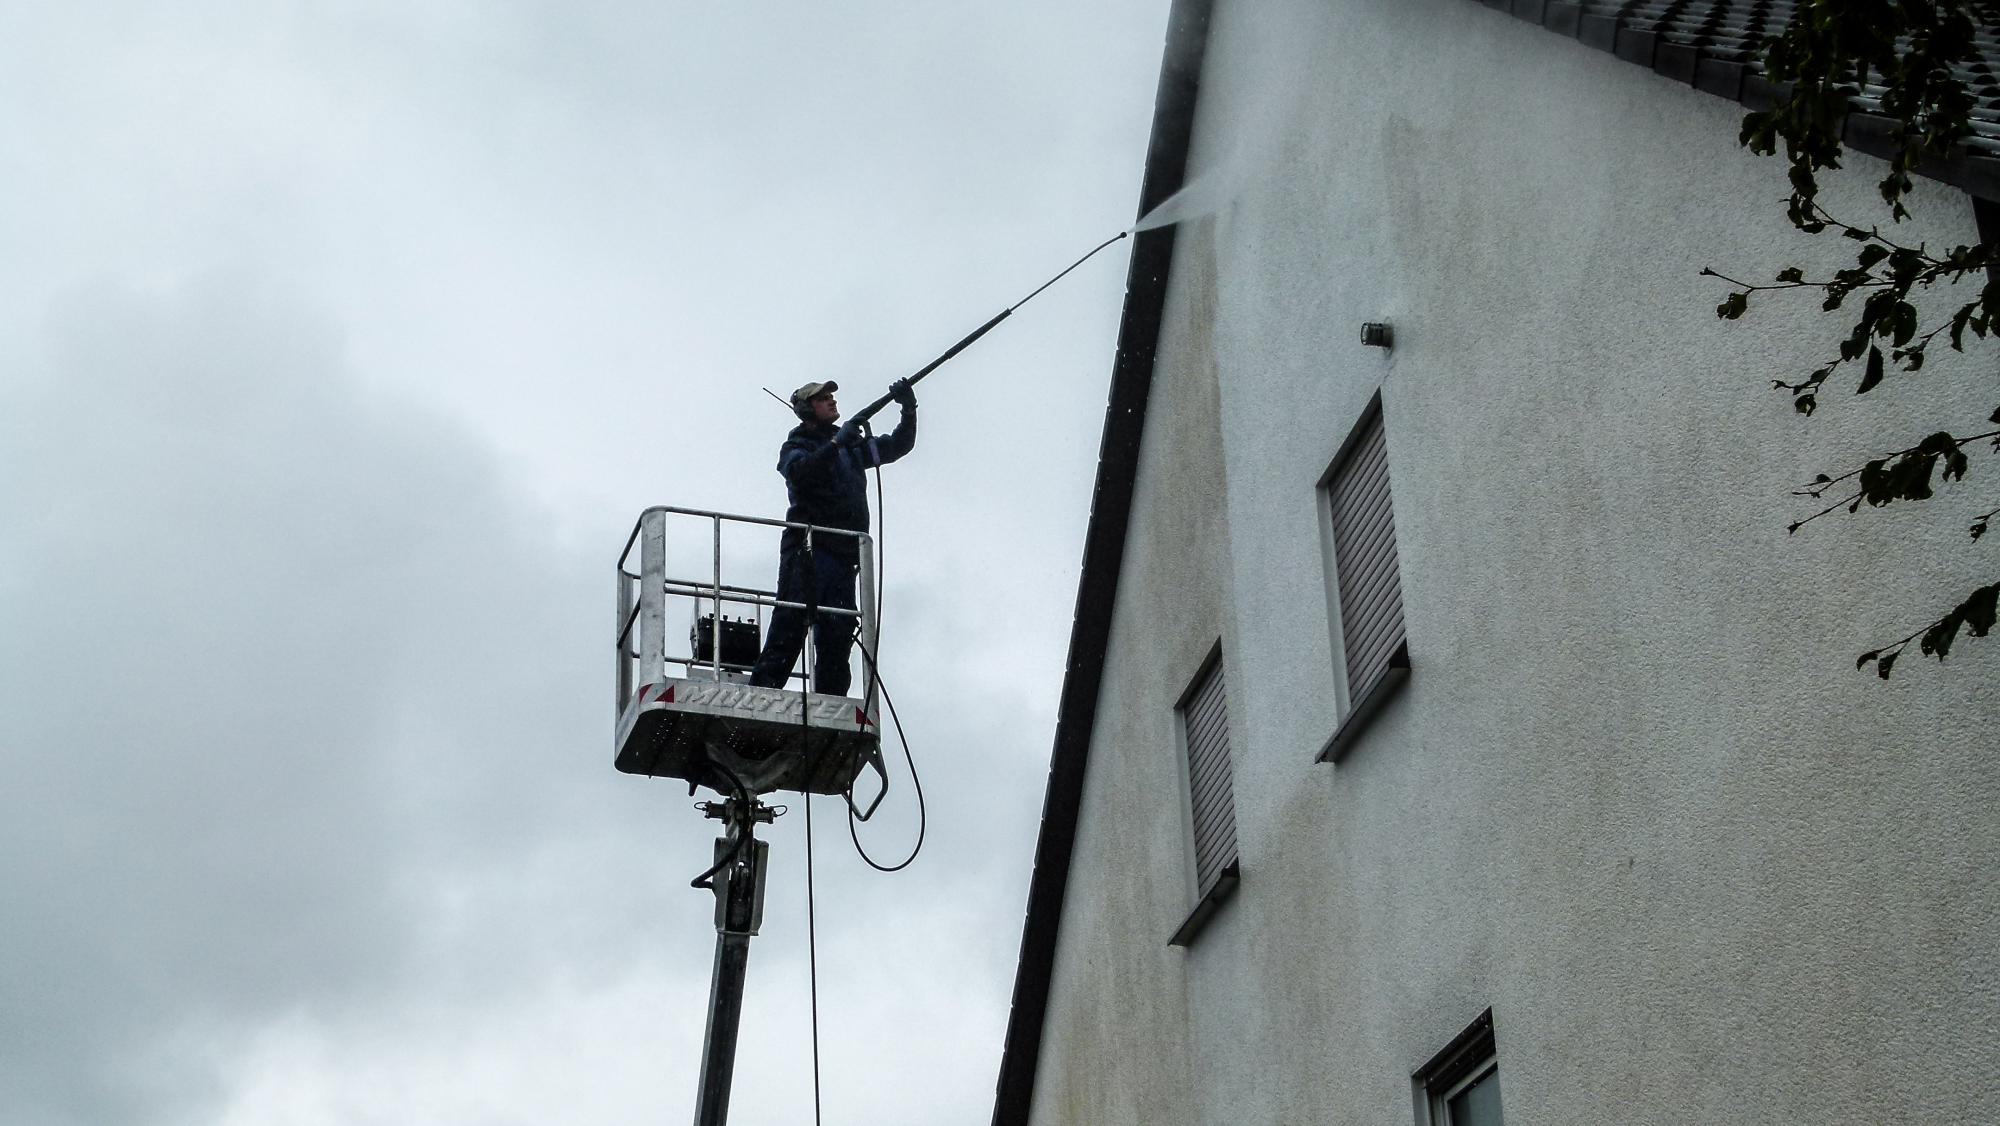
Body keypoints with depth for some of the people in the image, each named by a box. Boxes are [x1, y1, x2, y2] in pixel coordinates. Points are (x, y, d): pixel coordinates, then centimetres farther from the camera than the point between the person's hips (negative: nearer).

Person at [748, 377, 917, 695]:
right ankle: (761, 693, -21)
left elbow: (899, 445, 24)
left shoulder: (852, 446, 24)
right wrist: (836, 443, -19)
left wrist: (909, 411, 8)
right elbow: (799, 472, -16)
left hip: (844, 556, 6)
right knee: (791, 622, -16)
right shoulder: (797, 446, 7)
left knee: (838, 635, 0)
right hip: (809, 549, -6)